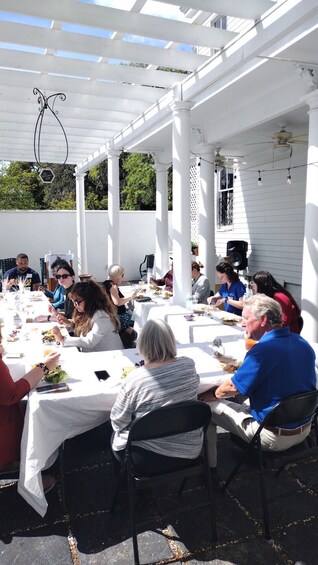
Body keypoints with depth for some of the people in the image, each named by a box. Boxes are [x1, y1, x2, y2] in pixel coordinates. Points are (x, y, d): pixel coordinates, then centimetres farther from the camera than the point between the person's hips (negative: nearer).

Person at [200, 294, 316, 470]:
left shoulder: (263, 350, -26)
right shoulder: (303, 343, -1)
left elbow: (233, 388, -17)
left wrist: (212, 394, 3)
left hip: (275, 438, -8)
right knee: (245, 402, 31)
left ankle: (209, 467, 18)